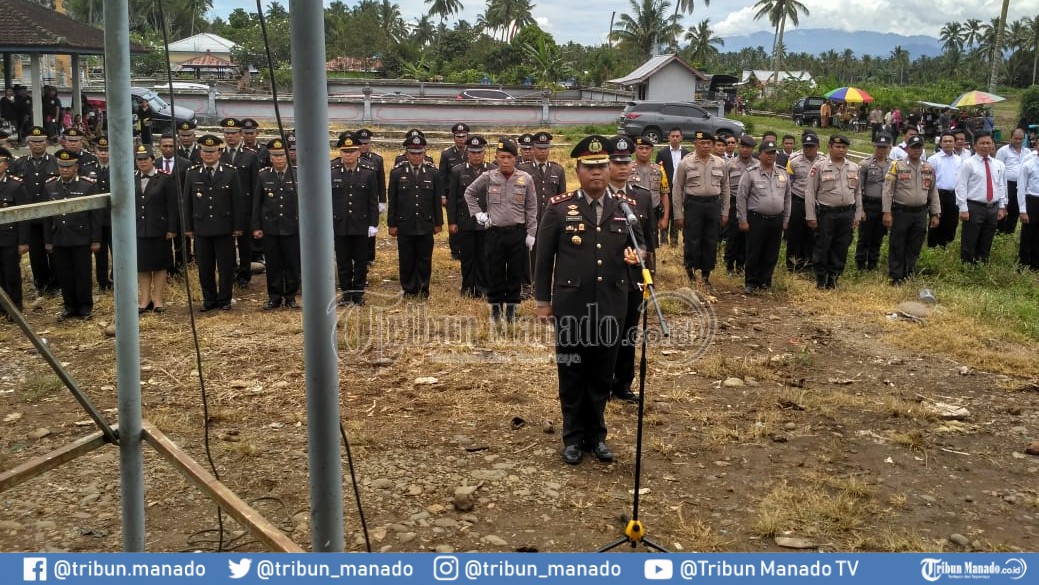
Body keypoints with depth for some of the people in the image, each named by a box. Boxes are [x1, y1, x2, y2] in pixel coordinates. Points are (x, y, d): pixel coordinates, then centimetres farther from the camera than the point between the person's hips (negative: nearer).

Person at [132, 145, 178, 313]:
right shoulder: (131, 180, 7)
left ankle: (158, 299, 12)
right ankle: (145, 299, 15)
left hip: (158, 229, -3)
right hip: (138, 229, 3)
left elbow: (172, 206, -6)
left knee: (159, 265, 4)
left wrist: (172, 229, -10)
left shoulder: (166, 179, -4)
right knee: (141, 266, 7)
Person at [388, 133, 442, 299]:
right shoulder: (397, 173, 0)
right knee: (406, 260, 6)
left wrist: (438, 223, 5)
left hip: (426, 226, 0)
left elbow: (437, 200, 5)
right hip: (404, 226, 0)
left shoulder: (433, 173, 1)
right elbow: (392, 201, 2)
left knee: (424, 260, 6)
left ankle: (423, 289, 18)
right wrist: (392, 224, 0)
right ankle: (409, 290, 17)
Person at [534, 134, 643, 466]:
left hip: (611, 306, 2)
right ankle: (574, 437, 23)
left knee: (602, 373, 12)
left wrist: (636, 256, -13)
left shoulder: (627, 208, 4)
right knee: (572, 373, 9)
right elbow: (544, 258, 0)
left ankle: (596, 435, 28)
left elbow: (639, 246, 12)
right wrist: (542, 301, 0)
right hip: (571, 306, -2)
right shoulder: (559, 208, -4)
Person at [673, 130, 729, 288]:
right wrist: (678, 214, -4)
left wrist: (725, 212, 8)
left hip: (714, 204, 3)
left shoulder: (720, 163, 6)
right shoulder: (685, 163, -3)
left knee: (711, 243, 7)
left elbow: (725, 188, 12)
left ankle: (706, 275, 20)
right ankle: (689, 267, 23)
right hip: (693, 204, -3)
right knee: (692, 241, -1)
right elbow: (677, 189, -1)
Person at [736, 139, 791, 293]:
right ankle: (751, 283, 12)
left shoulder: (783, 173, 10)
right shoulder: (750, 173, -4)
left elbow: (787, 198, 16)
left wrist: (785, 220, 13)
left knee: (771, 255, 9)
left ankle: (765, 282, 22)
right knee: (754, 253, 1)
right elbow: (741, 198, -4)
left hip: (776, 220, 4)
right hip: (756, 219, -4)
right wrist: (742, 220, -7)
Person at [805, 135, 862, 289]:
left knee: (841, 247, 8)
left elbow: (858, 193, 15)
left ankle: (833, 277, 20)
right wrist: (811, 216, -9)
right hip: (826, 213, -4)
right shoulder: (819, 166, -5)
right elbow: (810, 192, -5)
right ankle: (820, 279, 14)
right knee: (822, 247, 1)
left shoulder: (854, 168, 10)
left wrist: (857, 216, 10)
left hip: (847, 213, 4)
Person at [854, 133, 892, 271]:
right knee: (864, 237, 1)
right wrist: (859, 208, -12)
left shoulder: (892, 166, 8)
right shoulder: (865, 164, -5)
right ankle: (860, 266, 12)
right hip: (868, 205, -4)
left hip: (885, 206, 4)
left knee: (878, 238, 10)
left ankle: (873, 265, 20)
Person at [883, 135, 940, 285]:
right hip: (901, 212, -4)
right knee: (897, 247, 1)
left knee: (914, 247, 10)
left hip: (920, 213, 4)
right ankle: (896, 278, 9)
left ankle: (909, 276, 21)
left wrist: (935, 214, 9)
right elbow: (888, 190, -7)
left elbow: (933, 192, 13)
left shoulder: (929, 168, 9)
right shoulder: (897, 166, -4)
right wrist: (887, 212, -13)